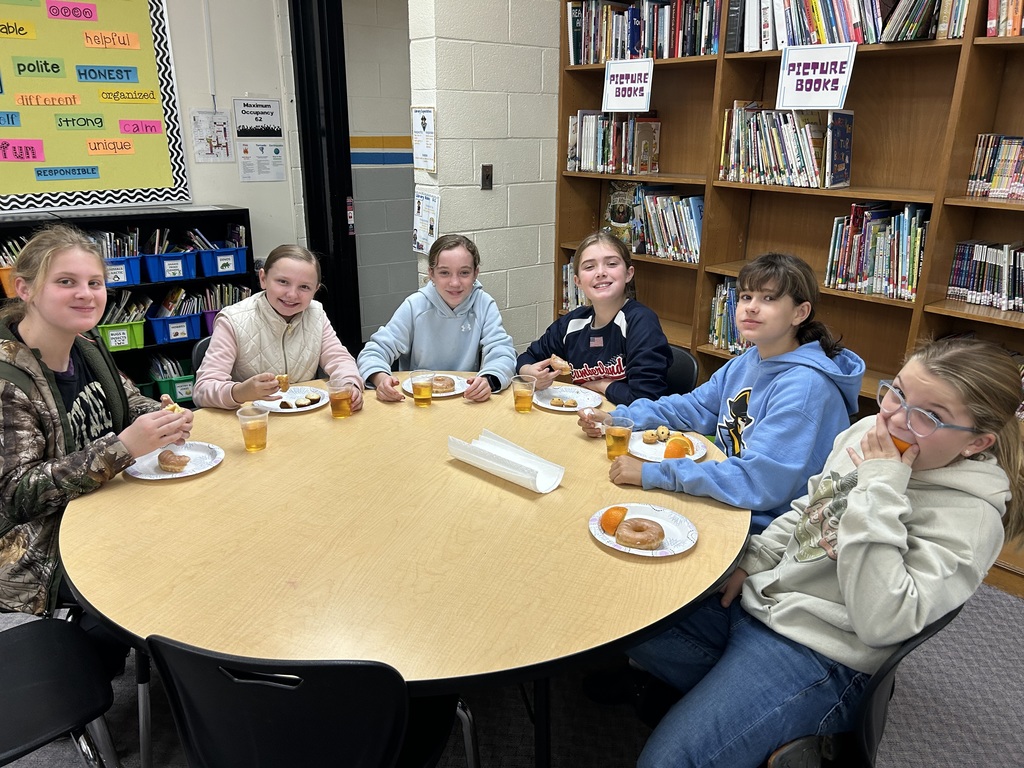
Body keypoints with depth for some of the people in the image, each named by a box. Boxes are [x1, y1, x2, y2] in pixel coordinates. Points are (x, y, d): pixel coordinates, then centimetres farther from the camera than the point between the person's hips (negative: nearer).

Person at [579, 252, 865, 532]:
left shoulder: (805, 385, -25)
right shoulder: (748, 361, 3)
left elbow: (757, 482, -31)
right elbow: (694, 407, 13)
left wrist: (652, 473, -32)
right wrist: (617, 419, -1)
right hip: (726, 503, 8)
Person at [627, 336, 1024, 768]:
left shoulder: (969, 513, -19)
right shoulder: (866, 433, 1)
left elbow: (881, 623, -30)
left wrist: (880, 489, -28)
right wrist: (752, 561, 6)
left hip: (815, 653, -7)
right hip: (755, 597, 8)